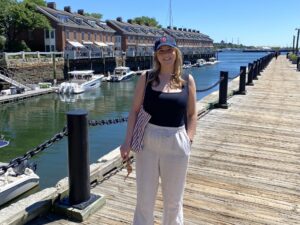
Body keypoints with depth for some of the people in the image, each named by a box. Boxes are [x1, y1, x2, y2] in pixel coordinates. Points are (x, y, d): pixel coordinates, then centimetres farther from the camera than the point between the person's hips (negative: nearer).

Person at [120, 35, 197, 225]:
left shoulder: (187, 80, 2)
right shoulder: (146, 78, 0)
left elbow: (192, 114, 6)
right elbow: (135, 110, 0)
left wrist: (189, 140, -5)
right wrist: (128, 141, -7)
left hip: (177, 144, 1)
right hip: (147, 142, 0)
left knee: (174, 200, 15)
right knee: (144, 197, 12)